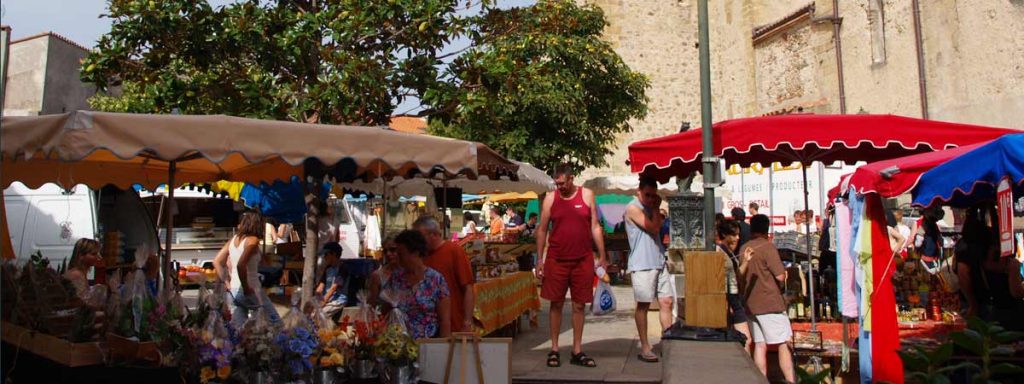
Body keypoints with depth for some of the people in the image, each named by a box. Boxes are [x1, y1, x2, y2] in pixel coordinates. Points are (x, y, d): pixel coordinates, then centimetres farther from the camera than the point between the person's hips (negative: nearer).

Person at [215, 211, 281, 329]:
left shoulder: (233, 240, 9)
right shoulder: (253, 240, -12)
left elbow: (216, 262, 8)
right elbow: (241, 265, -24)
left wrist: (227, 283, 9)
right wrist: (246, 288, -16)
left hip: (234, 291, 7)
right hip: (252, 290, -7)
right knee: (276, 324, 4)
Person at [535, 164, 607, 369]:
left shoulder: (587, 195, 3)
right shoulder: (550, 199, 2)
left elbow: (595, 227, 5)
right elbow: (542, 230, 5)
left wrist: (602, 257, 2)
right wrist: (540, 260, 1)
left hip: (583, 260, 1)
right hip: (556, 260, 0)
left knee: (579, 305, 7)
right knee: (556, 304, 5)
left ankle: (577, 352, 16)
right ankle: (554, 350, 16)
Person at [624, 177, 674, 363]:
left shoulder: (649, 208, 18)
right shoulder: (633, 208, -8)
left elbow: (659, 227, 12)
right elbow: (654, 228, -14)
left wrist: (657, 210, 4)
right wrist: (656, 209, -1)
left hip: (658, 262, 8)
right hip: (642, 264, -8)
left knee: (666, 301, 5)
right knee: (643, 305, -1)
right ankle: (645, 348, 6)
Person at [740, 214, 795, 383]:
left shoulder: (744, 249, 9)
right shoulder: (768, 246, -10)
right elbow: (780, 276, -15)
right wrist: (785, 273, 6)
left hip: (751, 304, 6)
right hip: (770, 302, -6)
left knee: (760, 344, 8)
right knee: (784, 343, -1)